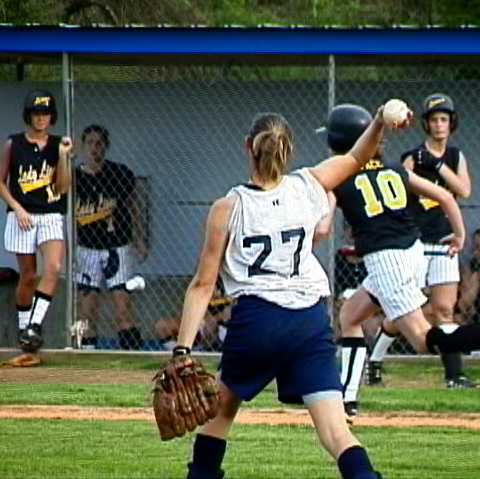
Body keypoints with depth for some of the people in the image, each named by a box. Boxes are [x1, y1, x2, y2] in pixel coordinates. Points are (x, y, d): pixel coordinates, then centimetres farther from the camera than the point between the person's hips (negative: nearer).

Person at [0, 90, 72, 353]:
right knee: (28, 276, 2)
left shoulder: (58, 145, 5)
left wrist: (63, 156, -11)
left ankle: (35, 324, -22)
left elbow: (63, 188, 0)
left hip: (51, 217, 1)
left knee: (53, 267, -22)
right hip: (22, 217, -1)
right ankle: (23, 327, 19)